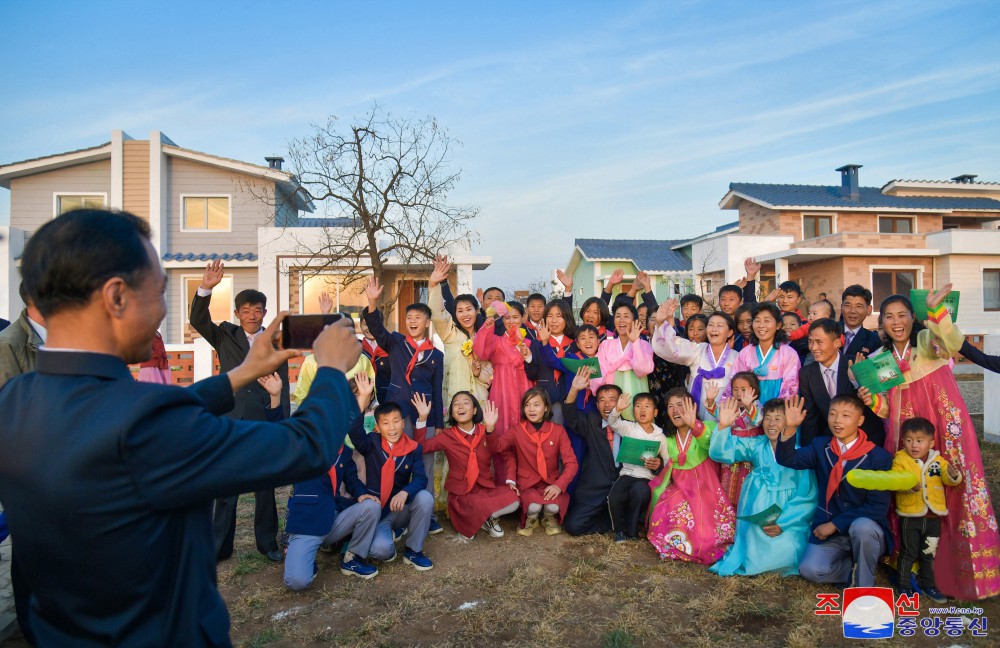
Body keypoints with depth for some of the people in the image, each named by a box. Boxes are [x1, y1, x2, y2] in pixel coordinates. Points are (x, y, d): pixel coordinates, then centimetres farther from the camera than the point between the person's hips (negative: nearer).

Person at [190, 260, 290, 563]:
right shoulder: (225, 335, 7)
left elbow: (283, 386, 4)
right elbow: (197, 320, -8)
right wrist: (205, 288, -24)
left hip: (264, 423, 0)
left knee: (265, 486, 9)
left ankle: (267, 542, 21)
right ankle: (220, 546, 17)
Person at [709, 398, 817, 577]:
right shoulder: (757, 446, 2)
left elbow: (808, 498, -9)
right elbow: (721, 452, -9)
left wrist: (782, 524, -19)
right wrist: (723, 425, -26)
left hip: (789, 521, -2)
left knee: (785, 553, -24)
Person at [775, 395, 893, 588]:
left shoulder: (879, 456, -11)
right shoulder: (820, 446, 0)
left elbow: (878, 507, -15)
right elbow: (787, 459, -15)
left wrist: (835, 524, -18)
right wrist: (790, 428, -32)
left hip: (866, 530, -3)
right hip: (828, 530, 3)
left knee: (861, 527, -36)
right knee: (809, 570, -19)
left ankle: (864, 586, -11)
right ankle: (858, 568, 10)